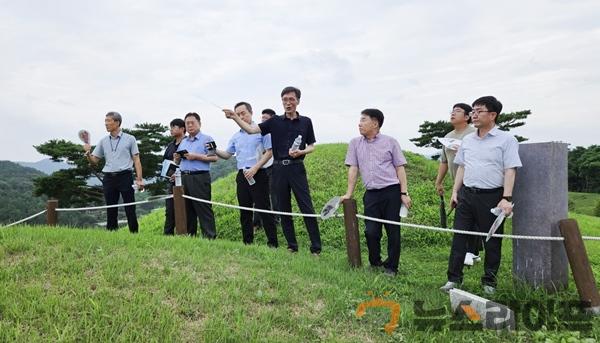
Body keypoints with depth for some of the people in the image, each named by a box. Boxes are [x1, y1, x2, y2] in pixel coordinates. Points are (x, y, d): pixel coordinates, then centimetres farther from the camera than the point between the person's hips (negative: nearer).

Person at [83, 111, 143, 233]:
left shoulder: (130, 139, 4)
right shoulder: (103, 141, 13)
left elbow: (136, 160, 1)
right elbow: (94, 161, 14)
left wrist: (139, 179, -8)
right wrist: (88, 154, -7)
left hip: (125, 177, -3)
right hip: (109, 178, 4)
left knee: (130, 209, -3)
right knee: (111, 211, 7)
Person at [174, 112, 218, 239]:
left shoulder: (206, 139, 0)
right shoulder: (183, 142, 21)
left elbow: (214, 158, -10)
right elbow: (178, 162, 27)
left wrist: (196, 156, -15)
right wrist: (176, 158, 4)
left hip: (200, 177, -7)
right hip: (184, 178, 7)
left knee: (204, 209, -7)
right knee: (187, 209, 11)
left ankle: (210, 237, -5)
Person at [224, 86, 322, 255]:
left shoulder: (305, 122, 6)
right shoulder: (275, 121, 7)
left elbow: (311, 146, 10)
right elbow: (252, 129, 0)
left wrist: (301, 152, -10)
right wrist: (234, 117, -11)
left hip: (297, 168, -2)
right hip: (279, 169, 2)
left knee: (307, 207, -6)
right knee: (283, 209, 6)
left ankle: (316, 247, 0)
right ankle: (292, 246, 17)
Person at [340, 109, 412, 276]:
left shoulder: (390, 142, 4)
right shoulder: (355, 143, 11)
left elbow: (400, 168, 3)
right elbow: (353, 168, 10)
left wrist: (404, 193, -4)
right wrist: (349, 193, 4)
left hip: (391, 191, -2)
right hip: (371, 194, 2)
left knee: (393, 231, 2)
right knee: (371, 231, 0)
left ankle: (391, 267, 17)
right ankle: (374, 263, 23)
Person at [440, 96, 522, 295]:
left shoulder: (506, 140, -4)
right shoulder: (467, 140, 13)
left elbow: (510, 171, -10)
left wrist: (507, 198, -18)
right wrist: (455, 191, 9)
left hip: (491, 197, -4)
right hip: (467, 195, 5)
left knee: (492, 241, 6)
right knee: (459, 237, 3)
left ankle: (489, 282, 20)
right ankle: (454, 279, 11)